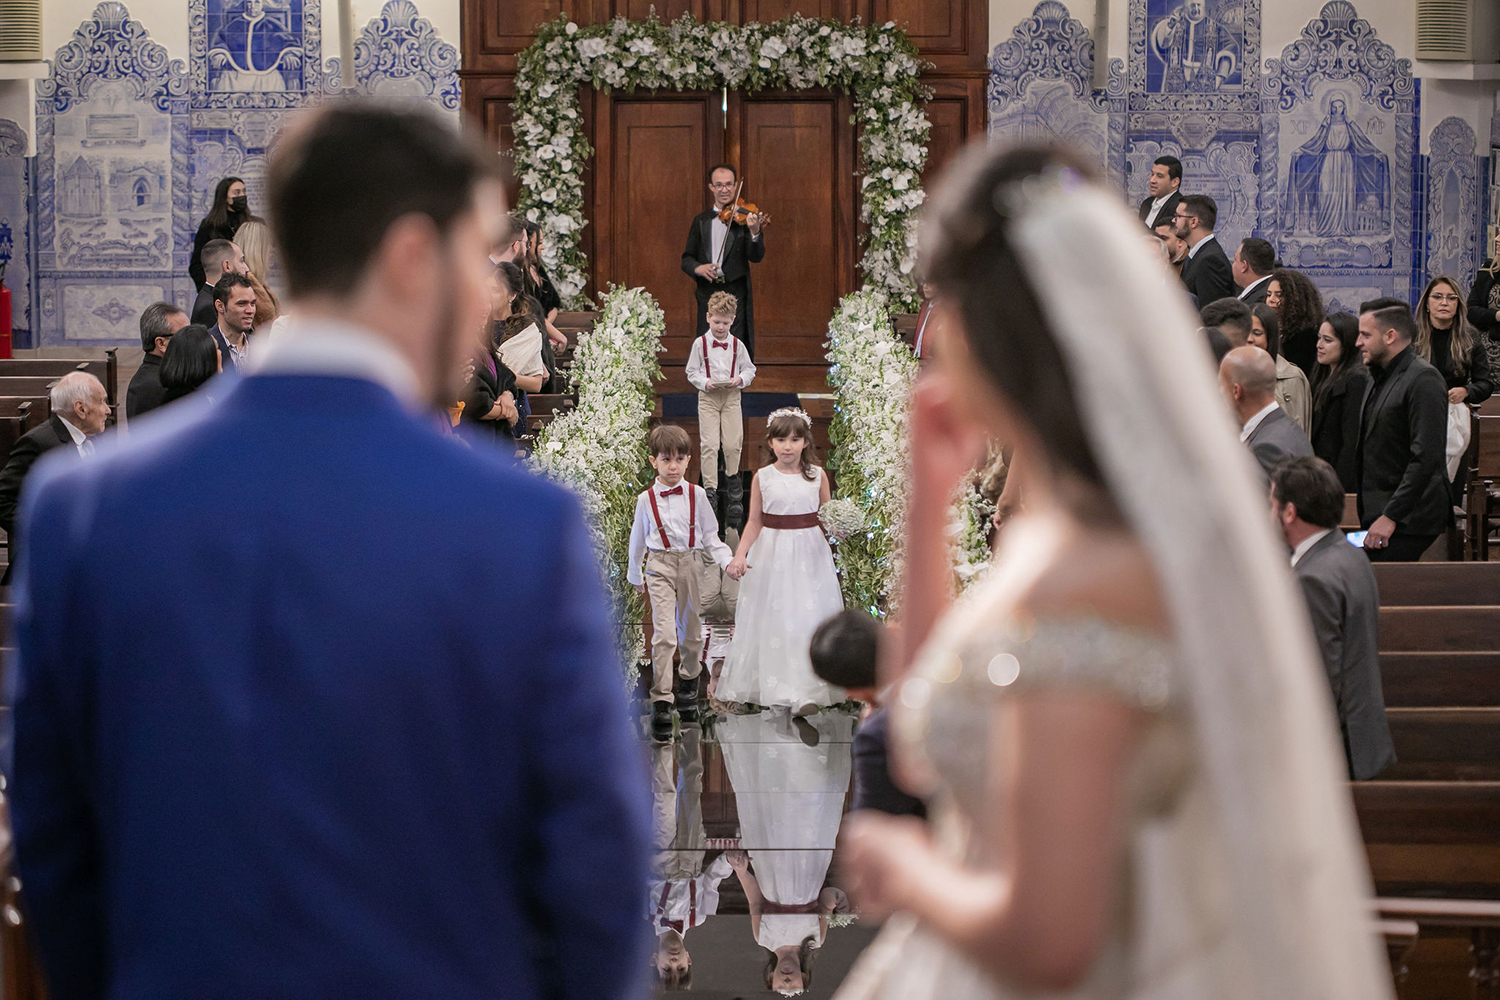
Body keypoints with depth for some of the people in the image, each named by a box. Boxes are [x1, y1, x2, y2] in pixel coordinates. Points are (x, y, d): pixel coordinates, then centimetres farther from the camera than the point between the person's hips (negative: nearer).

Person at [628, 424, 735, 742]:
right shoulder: (646, 500, 0)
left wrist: (727, 560, -5)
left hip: (691, 564, 2)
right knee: (664, 635, -13)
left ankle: (688, 683, 39)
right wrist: (635, 574, 19)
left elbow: (709, 535, 9)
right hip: (660, 566, -2)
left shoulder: (696, 495, 3)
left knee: (691, 630, 14)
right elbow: (638, 539, 12)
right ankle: (661, 701, -14)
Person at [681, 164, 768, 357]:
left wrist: (755, 232, -29)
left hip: (736, 293, -3)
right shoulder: (701, 221, 12)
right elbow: (686, 259, 12)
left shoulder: (743, 218, 2)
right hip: (707, 295, 3)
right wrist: (697, 268, -11)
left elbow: (756, 257, -9)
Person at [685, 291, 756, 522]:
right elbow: (692, 371, 1)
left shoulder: (737, 345, 1)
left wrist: (741, 379, -12)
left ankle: (732, 476, 31)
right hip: (708, 397, -2)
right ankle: (710, 488, -3)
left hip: (731, 396, 2)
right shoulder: (700, 344, -4)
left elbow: (749, 369, 8)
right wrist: (705, 382, -17)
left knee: (733, 443, 4)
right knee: (709, 444, -7)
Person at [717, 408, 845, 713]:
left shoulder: (817, 475, 1)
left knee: (807, 617, -3)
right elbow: (754, 522, 3)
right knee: (772, 619, 2)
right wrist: (740, 554, -8)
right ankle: (773, 684, 13)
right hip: (772, 556, 0)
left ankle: (805, 690, 0)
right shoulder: (762, 477, 0)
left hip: (810, 555, 0)